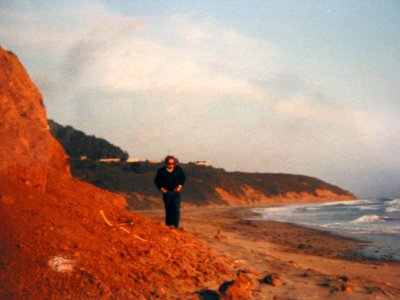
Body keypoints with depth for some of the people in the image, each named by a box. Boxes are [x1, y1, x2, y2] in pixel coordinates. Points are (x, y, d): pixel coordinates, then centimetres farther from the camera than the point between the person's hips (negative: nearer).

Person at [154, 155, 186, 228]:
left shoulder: (178, 169, -6)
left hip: (176, 192, 0)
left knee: (176, 209, -13)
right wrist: (161, 188, -6)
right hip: (166, 193, 0)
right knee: (168, 210, 8)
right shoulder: (161, 171, -9)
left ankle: (175, 226, -11)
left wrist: (180, 185, -1)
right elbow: (157, 181, 5)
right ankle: (168, 226, 20)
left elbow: (183, 177, 11)